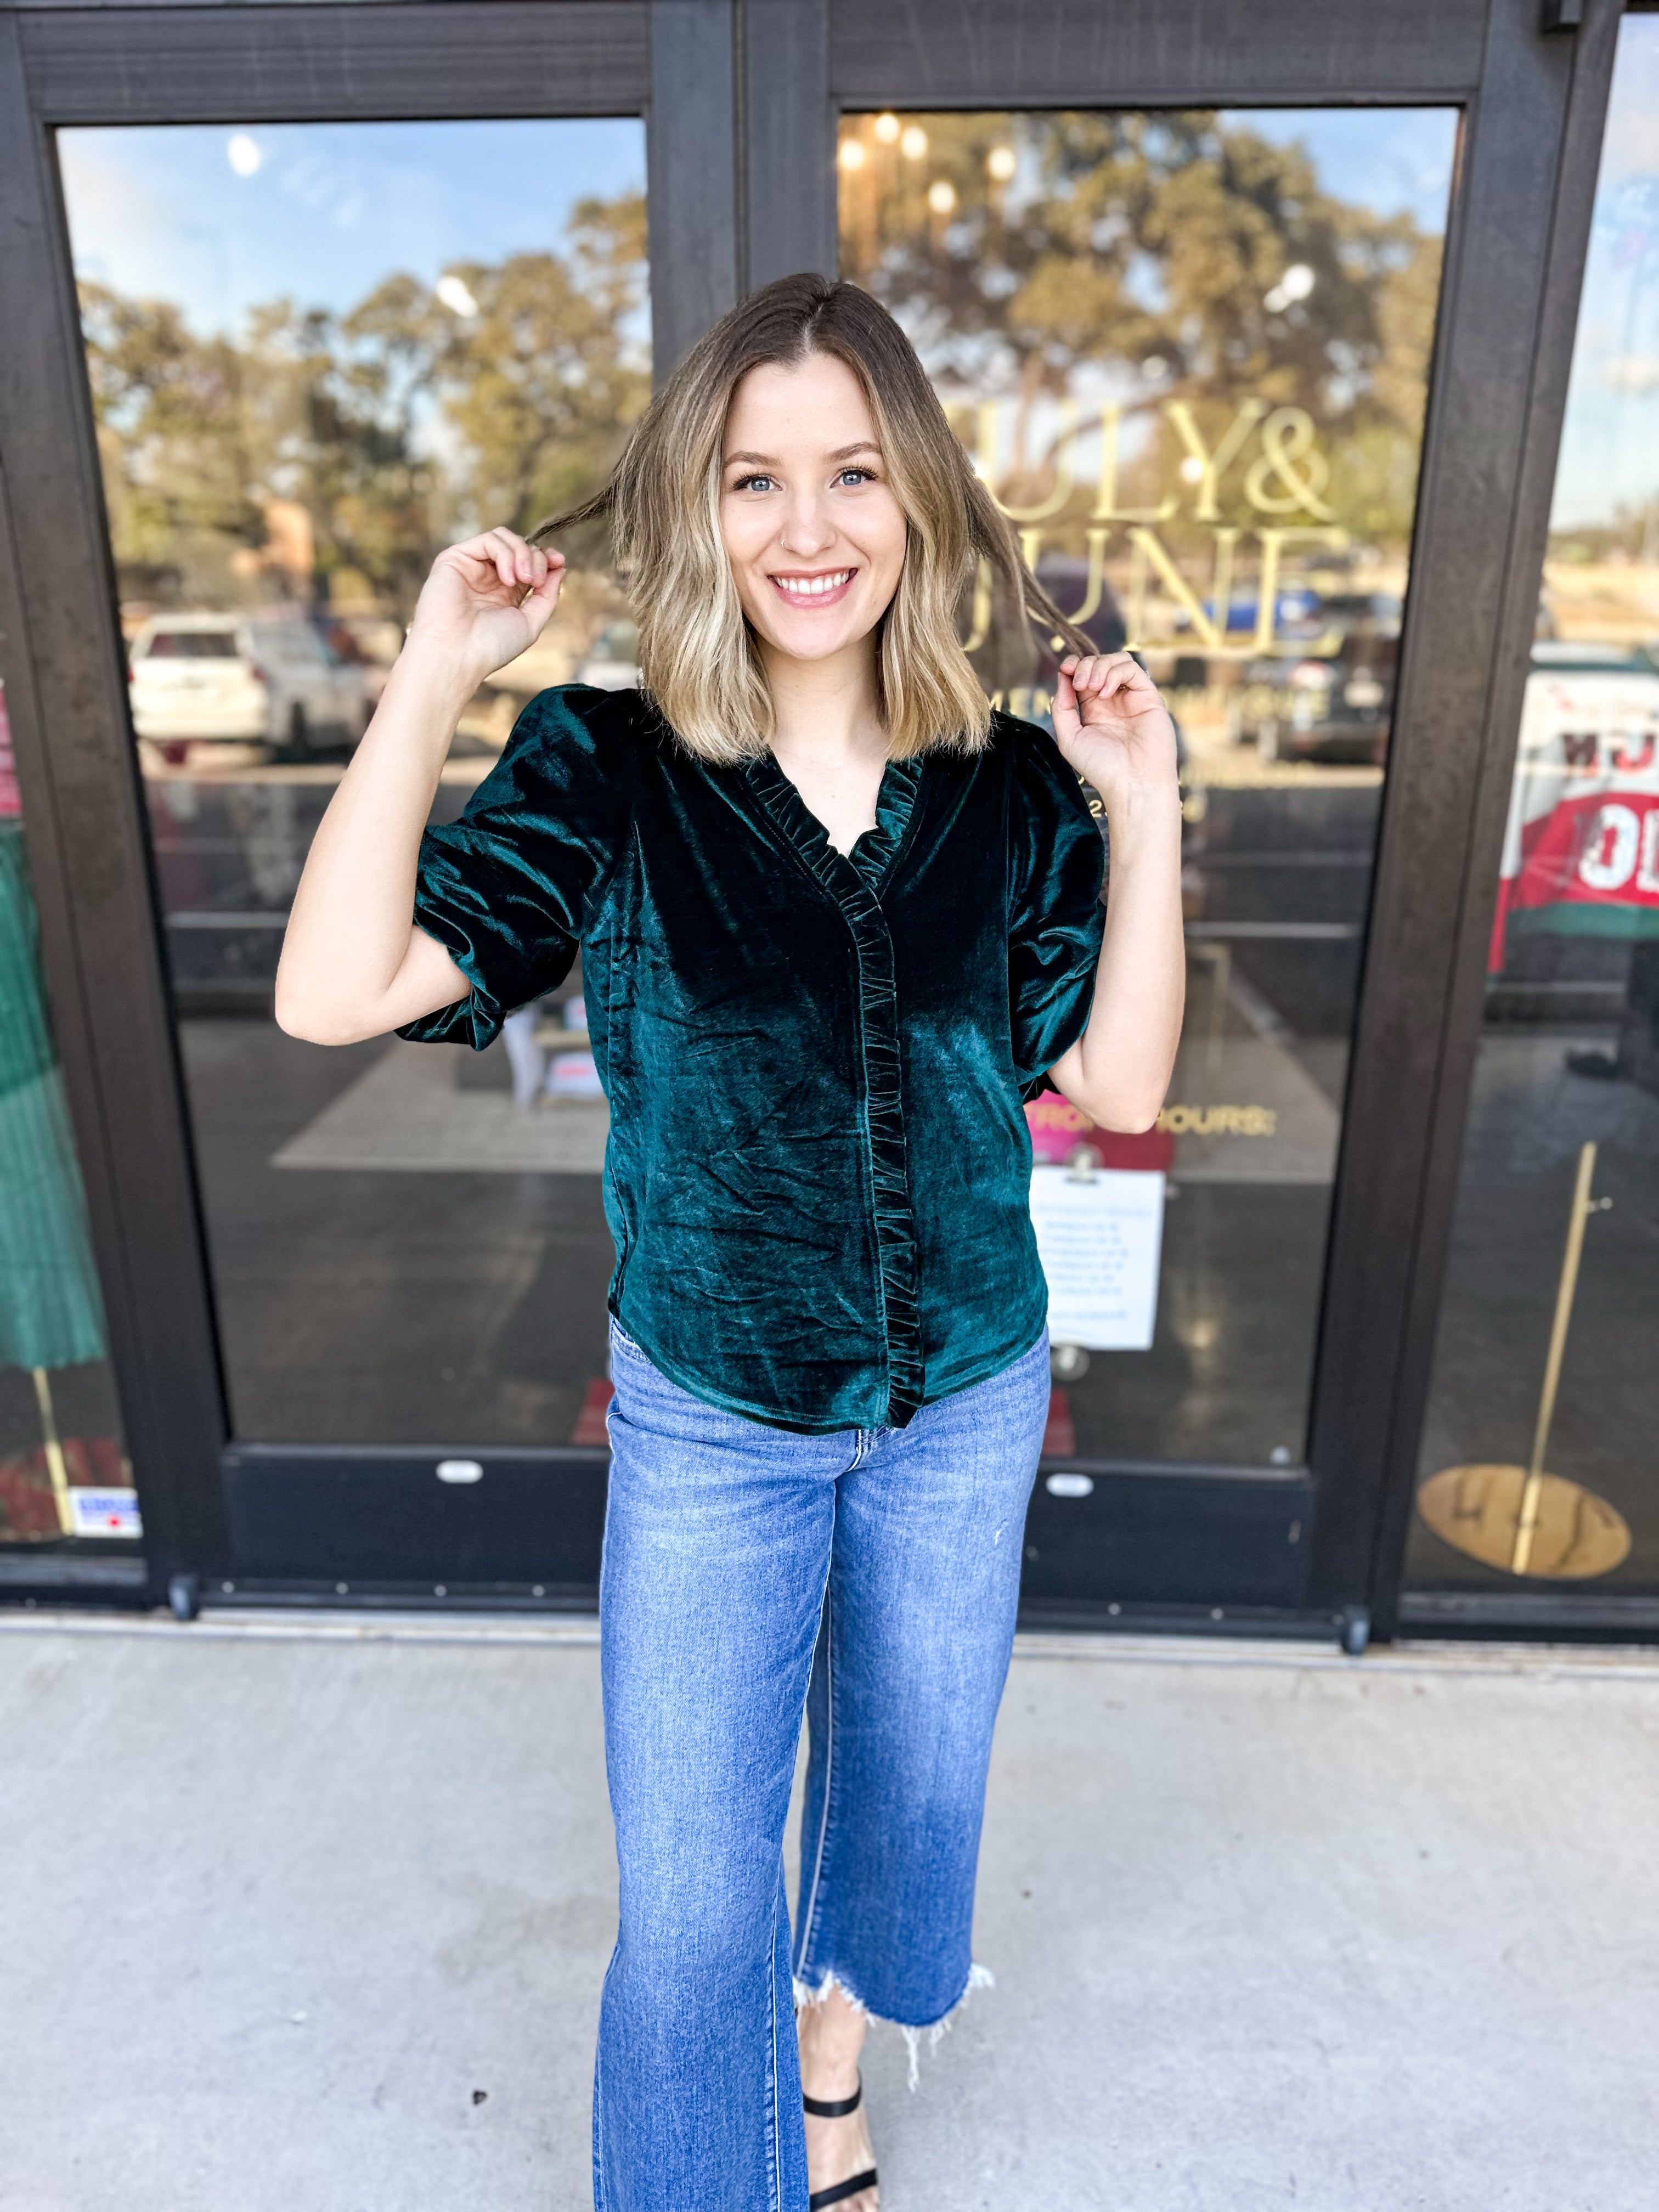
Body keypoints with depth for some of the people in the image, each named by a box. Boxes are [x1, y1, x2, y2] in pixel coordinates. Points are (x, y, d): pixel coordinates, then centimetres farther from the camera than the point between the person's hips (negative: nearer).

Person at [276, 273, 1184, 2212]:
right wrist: (432, 672, -21)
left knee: (911, 1767, 26)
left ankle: (834, 2016, 60)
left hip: (965, 1401, 3)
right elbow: (331, 994, -22)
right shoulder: (608, 776, -12)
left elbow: (1118, 1082, -6)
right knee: (690, 1897, 10)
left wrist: (1144, 810, -13)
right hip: (709, 1417, -2)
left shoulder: (1011, 786, -6)